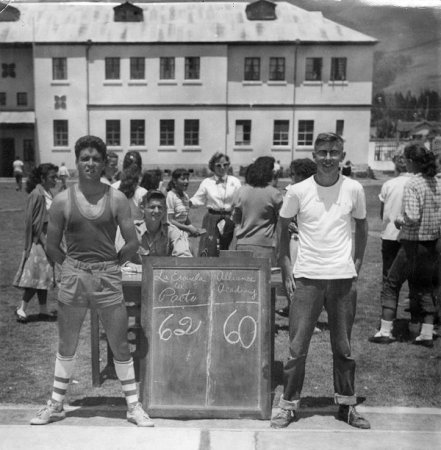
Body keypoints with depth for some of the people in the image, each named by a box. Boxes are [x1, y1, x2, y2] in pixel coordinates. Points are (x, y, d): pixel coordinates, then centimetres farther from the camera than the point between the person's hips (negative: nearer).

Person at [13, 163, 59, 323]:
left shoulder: (48, 193, 10)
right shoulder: (37, 194, -16)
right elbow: (32, 222, -17)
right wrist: (44, 240, -18)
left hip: (47, 239, 8)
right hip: (39, 240, -8)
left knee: (43, 276, 11)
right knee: (37, 276, -3)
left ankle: (43, 311, 18)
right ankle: (21, 308, 8)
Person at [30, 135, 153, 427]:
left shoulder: (116, 199, -4)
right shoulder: (63, 201, -1)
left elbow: (133, 243, -2)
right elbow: (52, 245, 6)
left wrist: (112, 264, 0)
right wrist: (72, 266, 3)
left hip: (109, 278, -1)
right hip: (73, 279, 1)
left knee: (120, 346, 5)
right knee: (66, 347, 14)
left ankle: (134, 406, 20)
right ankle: (56, 405, 31)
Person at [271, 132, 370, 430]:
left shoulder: (354, 189, 1)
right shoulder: (298, 191, -3)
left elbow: (361, 226, 14)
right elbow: (283, 229, 6)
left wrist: (357, 264, 7)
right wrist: (286, 270, 0)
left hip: (343, 278, 1)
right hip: (307, 278, -1)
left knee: (343, 347, 11)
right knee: (297, 347, 3)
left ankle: (347, 405, 26)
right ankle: (289, 405, 17)